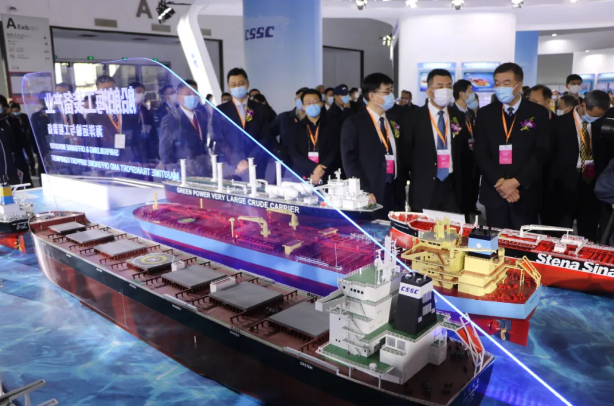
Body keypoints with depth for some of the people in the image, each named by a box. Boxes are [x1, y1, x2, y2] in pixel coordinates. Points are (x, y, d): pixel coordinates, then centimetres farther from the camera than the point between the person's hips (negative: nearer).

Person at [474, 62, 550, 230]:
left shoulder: (538, 113, 1)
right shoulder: (485, 113, 5)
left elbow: (541, 153, -6)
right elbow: (481, 153, -2)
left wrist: (516, 181, -16)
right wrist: (500, 182, -13)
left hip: (526, 193, -1)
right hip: (494, 192, 1)